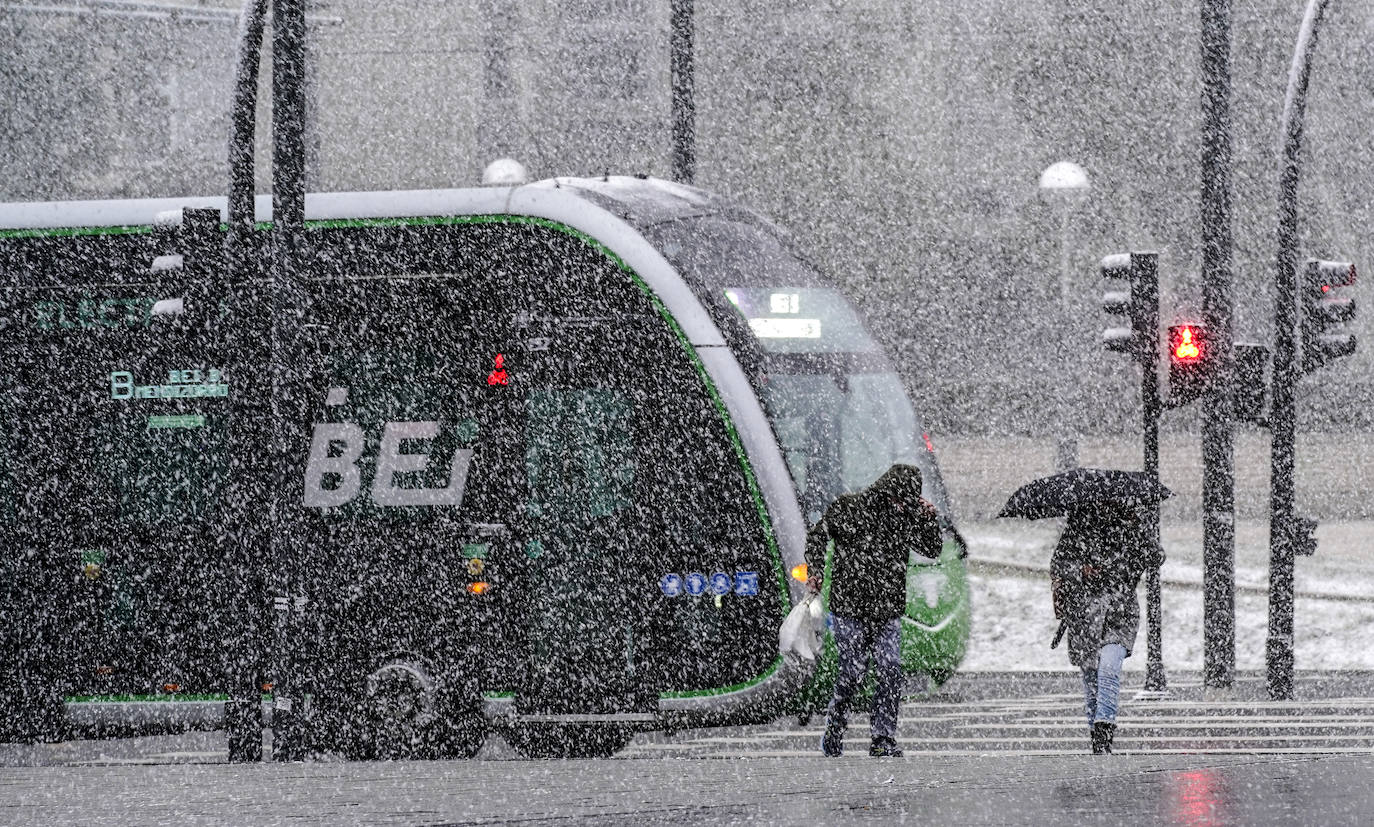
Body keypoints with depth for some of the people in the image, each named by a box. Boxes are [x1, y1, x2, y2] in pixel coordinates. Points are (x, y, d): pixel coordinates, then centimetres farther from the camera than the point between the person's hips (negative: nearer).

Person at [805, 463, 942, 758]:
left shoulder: (904, 518, 7)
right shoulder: (848, 508, -4)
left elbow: (933, 550, 13)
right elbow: (817, 535, 5)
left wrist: (929, 519, -1)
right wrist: (815, 571, -6)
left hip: (888, 612, 3)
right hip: (850, 609, -3)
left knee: (890, 672, -10)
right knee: (852, 674, -2)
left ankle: (883, 739, -6)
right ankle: (833, 732, 20)